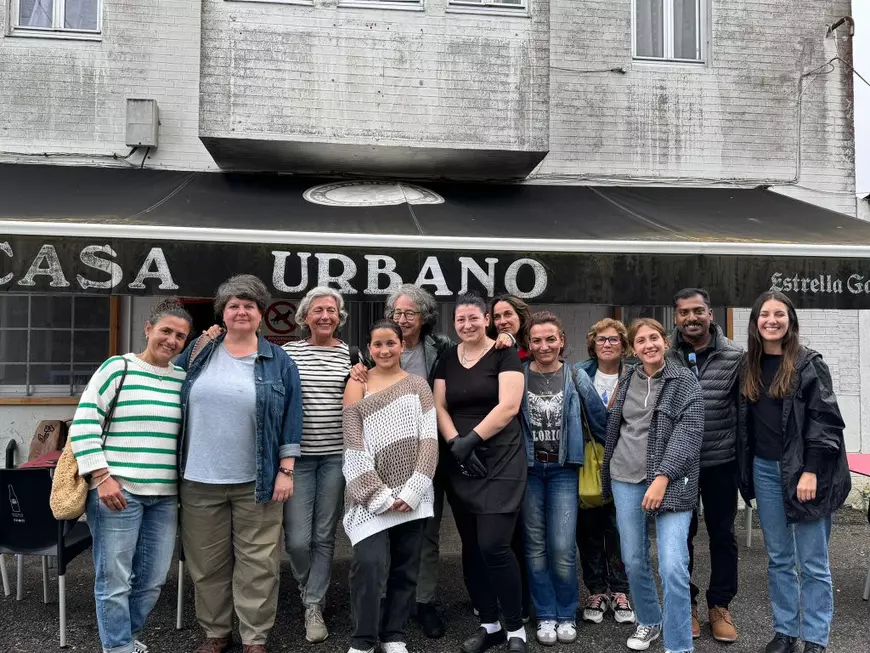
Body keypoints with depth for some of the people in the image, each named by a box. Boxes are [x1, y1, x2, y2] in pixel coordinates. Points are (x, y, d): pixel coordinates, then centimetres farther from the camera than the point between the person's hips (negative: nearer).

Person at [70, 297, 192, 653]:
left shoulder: (184, 378, 9)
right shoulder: (117, 367, -4)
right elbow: (84, 424, -8)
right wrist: (101, 477, -13)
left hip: (165, 494, 5)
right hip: (117, 489, -5)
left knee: (153, 578, 12)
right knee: (115, 577, 4)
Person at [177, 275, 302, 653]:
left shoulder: (278, 362, 1)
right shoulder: (198, 352, 7)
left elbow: (291, 418, -1)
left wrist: (286, 470, -5)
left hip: (257, 480, -2)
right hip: (200, 478, 2)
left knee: (257, 561, 4)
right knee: (206, 561, 12)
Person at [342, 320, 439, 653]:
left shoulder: (418, 385, 7)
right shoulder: (357, 385, 3)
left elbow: (429, 440, 0)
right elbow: (354, 445, -4)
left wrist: (413, 491, -11)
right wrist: (378, 495, -12)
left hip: (411, 494, 2)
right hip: (371, 494, -2)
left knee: (405, 568, 8)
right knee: (370, 564, -14)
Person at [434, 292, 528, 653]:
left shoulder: (504, 354, -4)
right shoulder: (447, 359, 11)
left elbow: (508, 406, -13)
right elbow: (439, 407, 6)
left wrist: (471, 440, -15)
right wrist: (455, 443, -10)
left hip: (500, 462, -5)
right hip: (459, 464, 5)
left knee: (494, 546, -10)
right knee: (470, 547, 10)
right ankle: (489, 624, 26)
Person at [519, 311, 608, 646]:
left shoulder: (576, 377, -1)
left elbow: (599, 420, 4)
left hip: (563, 469, -1)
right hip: (527, 468, 1)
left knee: (562, 547, -4)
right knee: (535, 545, 9)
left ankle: (566, 614, 17)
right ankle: (545, 615, 23)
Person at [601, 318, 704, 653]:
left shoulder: (685, 381, -4)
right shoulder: (627, 380, 9)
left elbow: (690, 432, -13)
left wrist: (663, 477, -21)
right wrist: (608, 476, 18)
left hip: (671, 481, -4)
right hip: (626, 479, 4)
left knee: (673, 566, -11)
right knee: (633, 560, 11)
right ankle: (648, 621, 35)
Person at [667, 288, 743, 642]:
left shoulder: (734, 357, -6)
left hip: (722, 461, 0)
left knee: (722, 534, 13)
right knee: (680, 534, 12)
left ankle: (720, 604, 30)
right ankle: (685, 602, 29)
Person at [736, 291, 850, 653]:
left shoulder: (809, 363, -6)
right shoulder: (749, 366, 8)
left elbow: (824, 420, -11)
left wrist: (811, 471, -17)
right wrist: (745, 470, 9)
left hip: (803, 469, -5)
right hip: (764, 470, 5)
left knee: (812, 562, 4)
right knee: (778, 558, 12)